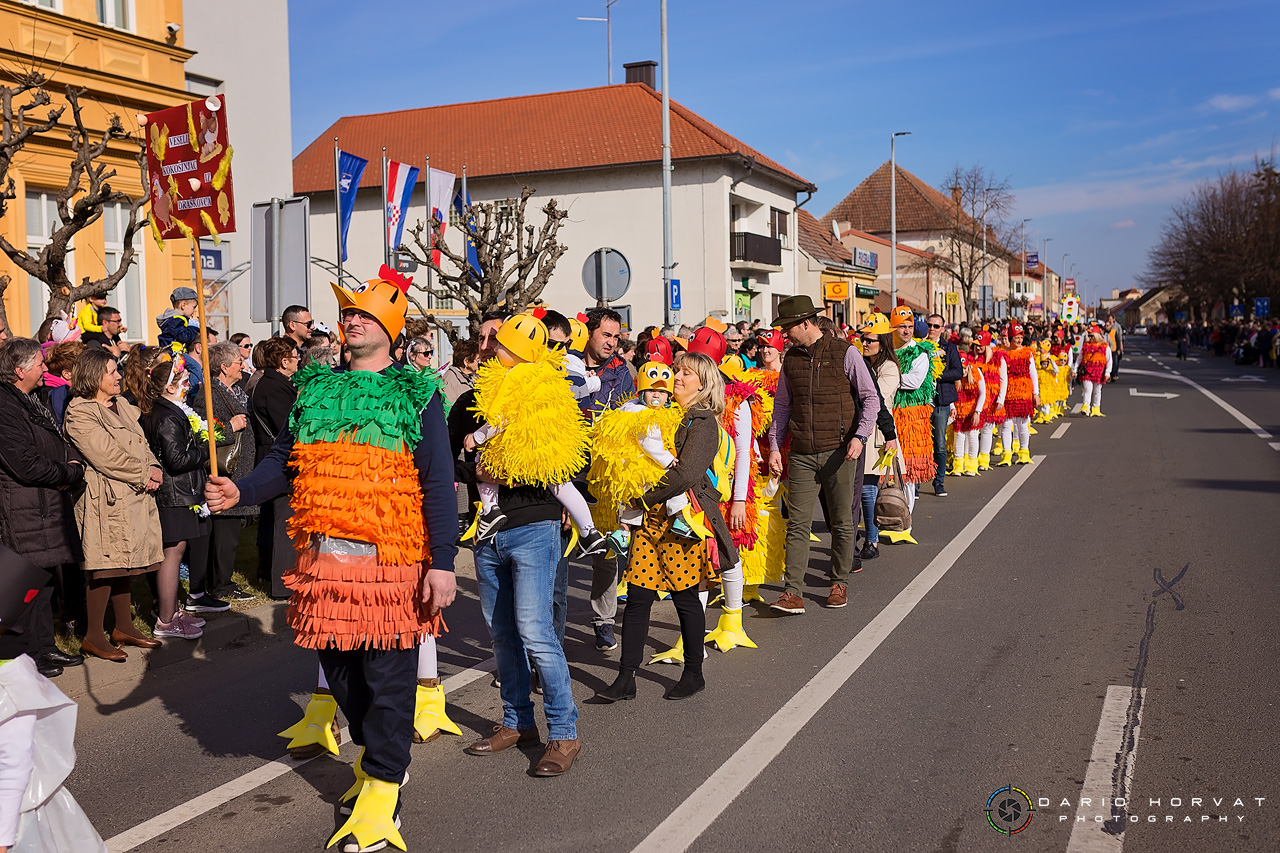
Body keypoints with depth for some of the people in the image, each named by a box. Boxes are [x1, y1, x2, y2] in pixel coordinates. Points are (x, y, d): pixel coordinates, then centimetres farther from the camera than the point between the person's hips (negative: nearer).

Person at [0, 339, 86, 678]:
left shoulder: (32, 401, 15)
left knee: (46, 580, 16)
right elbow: (27, 465, -23)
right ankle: (27, 656, 9)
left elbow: (64, 445, 21)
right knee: (31, 584, -3)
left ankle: (45, 649, 26)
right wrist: (71, 472, -8)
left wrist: (74, 465, 0)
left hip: (49, 506, 10)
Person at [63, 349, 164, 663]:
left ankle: (124, 627, 23)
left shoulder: (123, 406, 17)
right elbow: (106, 456, -17)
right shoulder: (79, 413, -10)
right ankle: (93, 636, 4)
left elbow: (142, 444, 16)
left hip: (135, 496, 8)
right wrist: (145, 475, -13)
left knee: (123, 564, 14)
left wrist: (154, 468, -3)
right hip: (105, 500, -8)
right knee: (105, 566, -5)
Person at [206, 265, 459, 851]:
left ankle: (381, 790, 15)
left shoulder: (415, 394, 0)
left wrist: (442, 562, -13)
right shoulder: (315, 388, 13)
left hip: (393, 562, -4)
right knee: (341, 670, 14)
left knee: (388, 678, 1)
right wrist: (241, 491, -8)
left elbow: (437, 484, -5)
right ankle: (373, 760, 36)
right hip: (324, 559, 5)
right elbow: (284, 460, 12)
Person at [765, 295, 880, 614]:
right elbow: (782, 405, 15)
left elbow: (871, 398, -1)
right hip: (801, 454, 3)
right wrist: (774, 447, 7)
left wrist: (859, 436, -14)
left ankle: (839, 583, 23)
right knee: (798, 523, -3)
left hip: (838, 451, -3)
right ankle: (793, 592, -3)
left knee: (842, 521, 7)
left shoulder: (845, 353, -3)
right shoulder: (791, 358, 9)